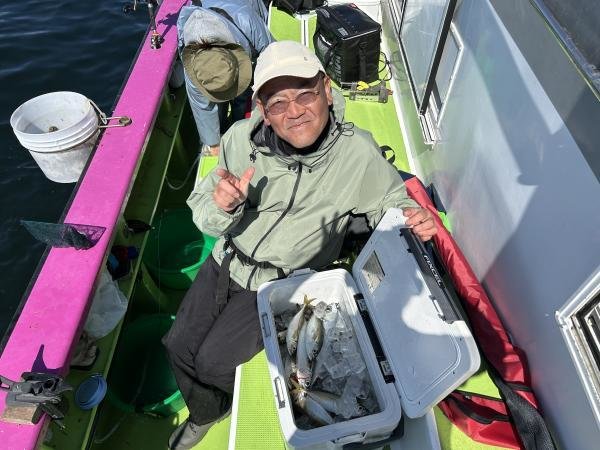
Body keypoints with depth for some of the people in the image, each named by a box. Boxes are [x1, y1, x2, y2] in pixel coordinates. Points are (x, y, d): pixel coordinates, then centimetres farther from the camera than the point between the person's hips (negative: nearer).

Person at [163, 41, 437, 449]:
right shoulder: (242, 139, -17)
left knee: (213, 361, -6)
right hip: (228, 261, 4)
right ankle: (205, 414, 44)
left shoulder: (357, 152, -22)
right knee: (179, 345, 10)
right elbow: (202, 212, -11)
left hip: (283, 282, -3)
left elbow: (390, 200, -5)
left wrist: (412, 217, -29)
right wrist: (221, 206, -35)